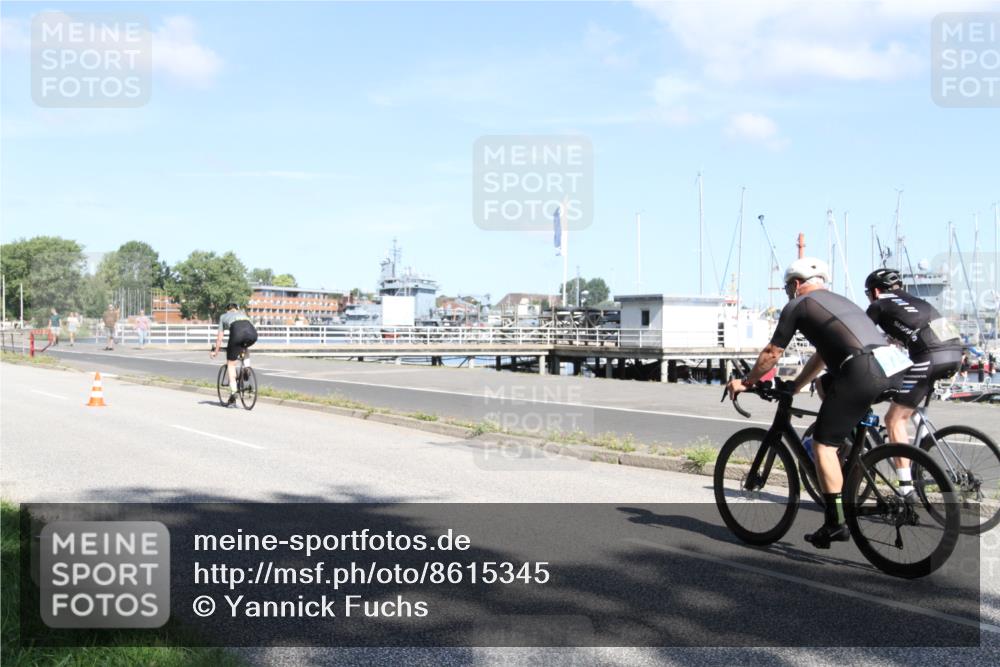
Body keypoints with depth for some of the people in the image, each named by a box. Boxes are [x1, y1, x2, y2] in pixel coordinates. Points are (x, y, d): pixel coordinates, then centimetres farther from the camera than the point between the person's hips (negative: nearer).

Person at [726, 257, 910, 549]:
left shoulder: (797, 305, 11)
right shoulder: (839, 301, 33)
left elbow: (771, 354, 14)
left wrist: (745, 383, 28)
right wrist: (794, 387, 48)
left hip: (863, 373, -8)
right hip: (893, 365, 8)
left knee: (823, 443, 2)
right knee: (824, 384, 32)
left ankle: (834, 524, 2)